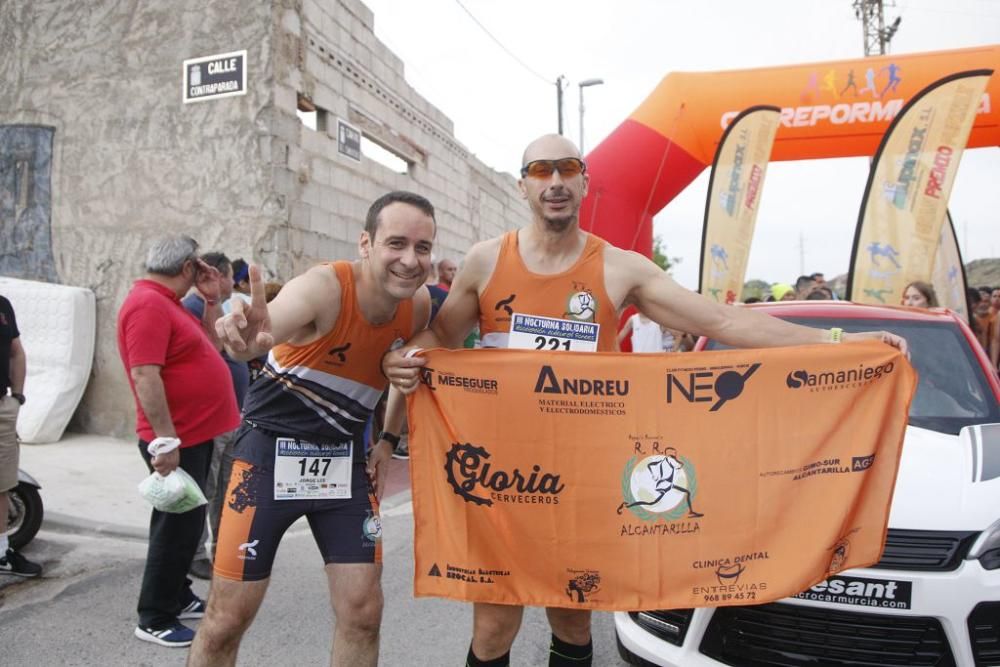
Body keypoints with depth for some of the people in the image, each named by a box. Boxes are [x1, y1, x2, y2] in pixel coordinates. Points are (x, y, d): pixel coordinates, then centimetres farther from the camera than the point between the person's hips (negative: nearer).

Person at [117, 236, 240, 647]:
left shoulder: (165, 302, 14)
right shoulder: (148, 304, -18)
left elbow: (207, 342, 21)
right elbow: (145, 375, -25)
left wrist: (212, 297, 10)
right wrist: (165, 439, -27)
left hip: (195, 435, 10)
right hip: (177, 441, -10)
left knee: (186, 523, 19)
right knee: (178, 526, -1)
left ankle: (178, 598, 32)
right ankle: (154, 619, 13)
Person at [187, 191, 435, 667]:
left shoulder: (419, 304, -6)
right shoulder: (324, 287, -23)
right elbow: (274, 320, -46)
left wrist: (388, 440, 5)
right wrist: (250, 339, -69)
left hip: (346, 458, 5)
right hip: (272, 450, -4)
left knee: (363, 613, 4)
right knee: (227, 619, 4)